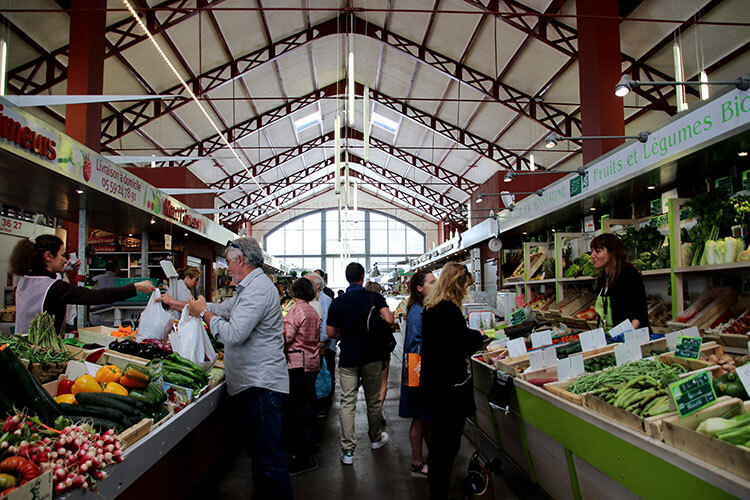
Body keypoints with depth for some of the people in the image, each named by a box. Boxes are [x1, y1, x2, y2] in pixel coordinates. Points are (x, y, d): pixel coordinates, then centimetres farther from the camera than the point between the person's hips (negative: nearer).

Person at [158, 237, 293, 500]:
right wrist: (178, 304, 31)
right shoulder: (250, 288, 18)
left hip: (262, 387, -11)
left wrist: (203, 312, -8)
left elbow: (233, 334, -25)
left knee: (270, 460, -6)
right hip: (253, 384, 11)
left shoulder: (258, 289, -18)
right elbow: (222, 309, 29)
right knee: (260, 455, 19)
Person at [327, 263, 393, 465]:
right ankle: (375, 438, 34)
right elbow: (389, 320, -19)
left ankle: (347, 450, 1)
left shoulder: (337, 302, -2)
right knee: (373, 400, 16)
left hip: (347, 359, 0)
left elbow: (331, 332, 1)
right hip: (371, 357, 0)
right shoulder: (374, 298, -7)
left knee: (348, 403, 3)